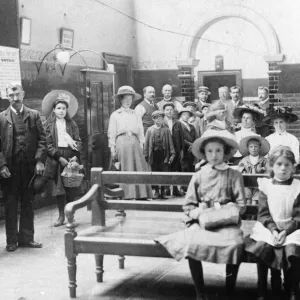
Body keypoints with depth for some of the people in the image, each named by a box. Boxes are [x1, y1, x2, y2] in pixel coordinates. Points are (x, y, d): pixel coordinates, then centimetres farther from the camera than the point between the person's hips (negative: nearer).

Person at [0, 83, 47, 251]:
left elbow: (42, 139, 3)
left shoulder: (34, 115, 7)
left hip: (30, 166, 1)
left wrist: (40, 160, -9)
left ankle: (27, 238, 17)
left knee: (28, 204, 8)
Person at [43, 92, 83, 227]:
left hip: (71, 157, 1)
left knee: (72, 189, 0)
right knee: (58, 188, 0)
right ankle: (61, 215, 9)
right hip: (56, 159, -1)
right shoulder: (49, 125, 3)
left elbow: (78, 141, 6)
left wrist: (75, 145, -17)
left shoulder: (72, 124, 9)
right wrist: (59, 158, -13)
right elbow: (48, 145, -3)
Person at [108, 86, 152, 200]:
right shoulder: (115, 115, 9)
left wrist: (141, 145, 4)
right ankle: (127, 195, -3)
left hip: (134, 142, 2)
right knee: (125, 169, -5)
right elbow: (111, 133, 6)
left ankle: (141, 194, -3)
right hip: (122, 142, -2)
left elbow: (140, 131, 13)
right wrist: (112, 148, -1)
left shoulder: (136, 114, 16)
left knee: (139, 167, -4)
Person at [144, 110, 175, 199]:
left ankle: (163, 192, 7)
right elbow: (146, 143, 7)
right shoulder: (149, 130, 8)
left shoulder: (166, 130, 9)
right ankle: (156, 191, 12)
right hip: (154, 154, 0)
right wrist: (146, 155, 0)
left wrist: (172, 154, -3)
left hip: (164, 155, 0)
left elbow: (170, 143, 7)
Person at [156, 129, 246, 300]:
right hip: (202, 222, 1)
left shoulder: (234, 175, 9)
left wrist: (224, 213, -14)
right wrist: (198, 214, -9)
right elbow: (188, 205, 12)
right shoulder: (198, 176, 14)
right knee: (191, 244, -31)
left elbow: (241, 205, 4)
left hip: (227, 222, -1)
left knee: (236, 244, -34)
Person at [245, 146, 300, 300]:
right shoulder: (266, 186, 5)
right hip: (269, 227, 1)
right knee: (262, 247, -28)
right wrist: (273, 230, -18)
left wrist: (286, 231, -19)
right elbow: (263, 214, 0)